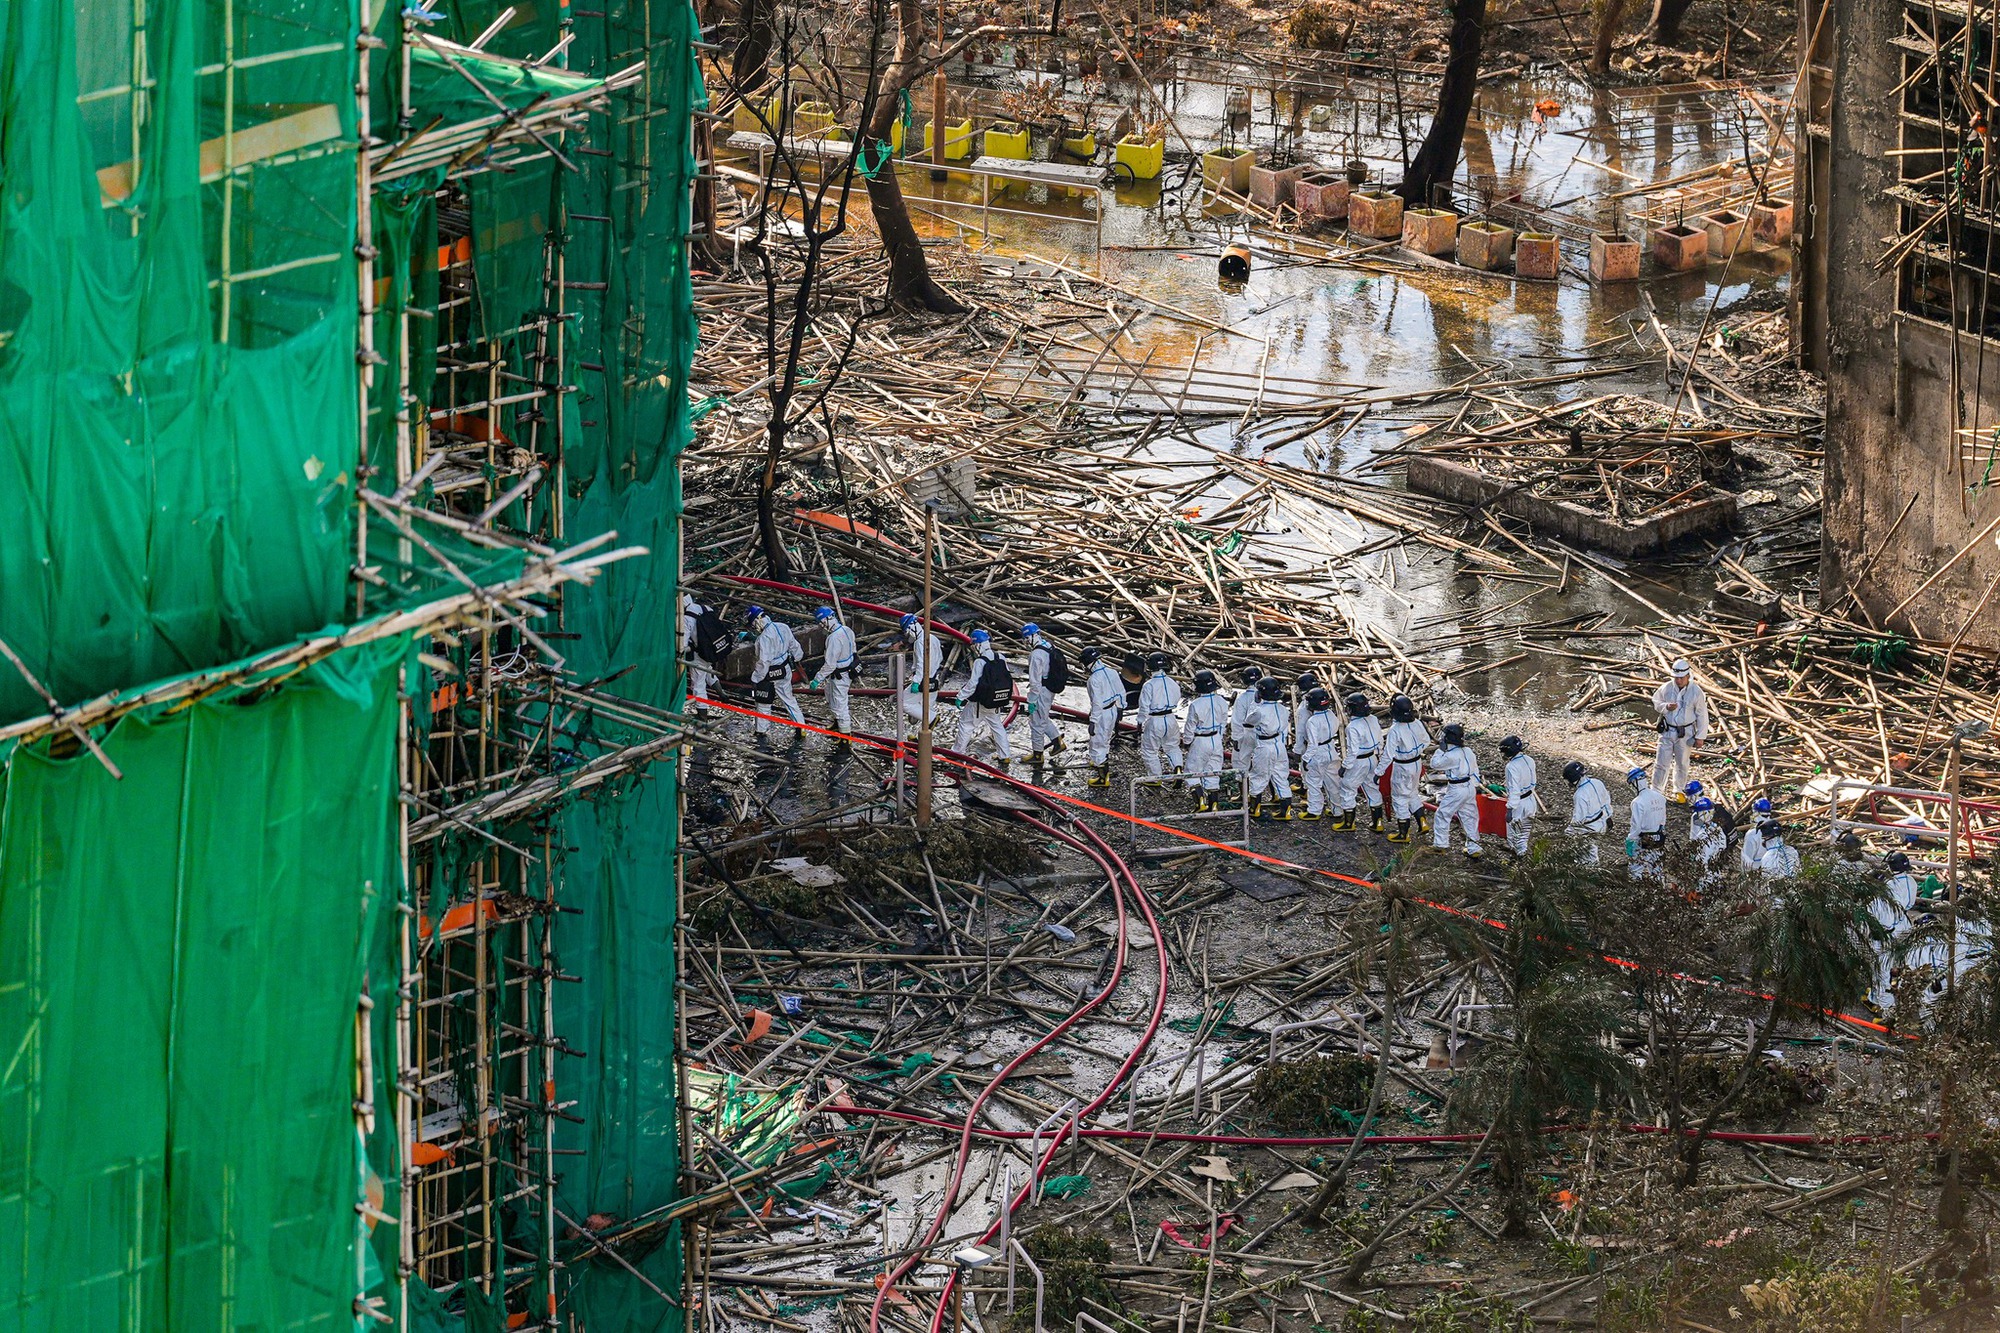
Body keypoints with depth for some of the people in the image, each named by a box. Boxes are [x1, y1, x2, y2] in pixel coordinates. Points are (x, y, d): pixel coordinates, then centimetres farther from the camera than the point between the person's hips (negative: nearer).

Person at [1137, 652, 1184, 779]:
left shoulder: (1149, 685, -17)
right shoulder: (1172, 683, -2)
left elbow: (1144, 707, -14)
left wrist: (1140, 722, -3)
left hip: (1154, 722, -5)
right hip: (1171, 720, 5)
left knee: (1149, 751, 12)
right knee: (1172, 747, 23)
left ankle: (1156, 777, 18)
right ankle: (1178, 768, 0)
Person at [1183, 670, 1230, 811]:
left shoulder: (1195, 705, -22)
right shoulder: (1221, 702, -6)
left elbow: (1190, 727, -12)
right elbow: (1224, 722, 7)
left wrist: (1187, 742, 5)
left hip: (1200, 742, -5)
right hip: (1216, 740, 5)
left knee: (1193, 773, 7)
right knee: (1213, 772, 15)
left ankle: (1201, 802, -5)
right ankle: (1212, 803, 19)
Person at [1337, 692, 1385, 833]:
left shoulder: (1353, 727, -25)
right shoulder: (1373, 720, -3)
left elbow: (1352, 751, -23)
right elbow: (1380, 741, 8)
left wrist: (1344, 766, -12)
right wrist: (1378, 757, 20)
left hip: (1358, 763, -7)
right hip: (1373, 760, 7)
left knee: (1347, 790, 10)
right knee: (1373, 790, 18)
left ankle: (1348, 823, 17)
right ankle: (1377, 823, 25)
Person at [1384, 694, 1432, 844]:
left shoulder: (1395, 730, -27)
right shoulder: (1417, 724, -7)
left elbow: (1388, 754, -24)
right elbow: (1426, 741, 9)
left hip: (1402, 768, -6)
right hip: (1417, 763, 6)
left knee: (1400, 798, 9)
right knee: (1412, 794, 27)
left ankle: (1403, 834, 17)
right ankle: (1422, 822, 23)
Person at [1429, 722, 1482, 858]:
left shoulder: (1451, 756, -21)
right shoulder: (1468, 751, 4)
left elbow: (1435, 764, -12)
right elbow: (1475, 769, 12)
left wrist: (1441, 749, -7)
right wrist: (1476, 785, 22)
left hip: (1457, 790, -8)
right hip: (1471, 788, 8)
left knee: (1442, 815, 7)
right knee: (1469, 818, 13)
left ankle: (1440, 844, 14)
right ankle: (1474, 848, 14)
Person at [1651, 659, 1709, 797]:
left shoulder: (1696, 692, -12)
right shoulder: (1666, 688, -8)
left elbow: (1702, 715, -5)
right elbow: (1655, 701, 9)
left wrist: (1700, 737, -4)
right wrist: (1666, 707, -15)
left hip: (1685, 733, -1)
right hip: (1667, 731, 1)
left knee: (1681, 764, 14)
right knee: (1662, 762, 1)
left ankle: (1679, 790, 32)